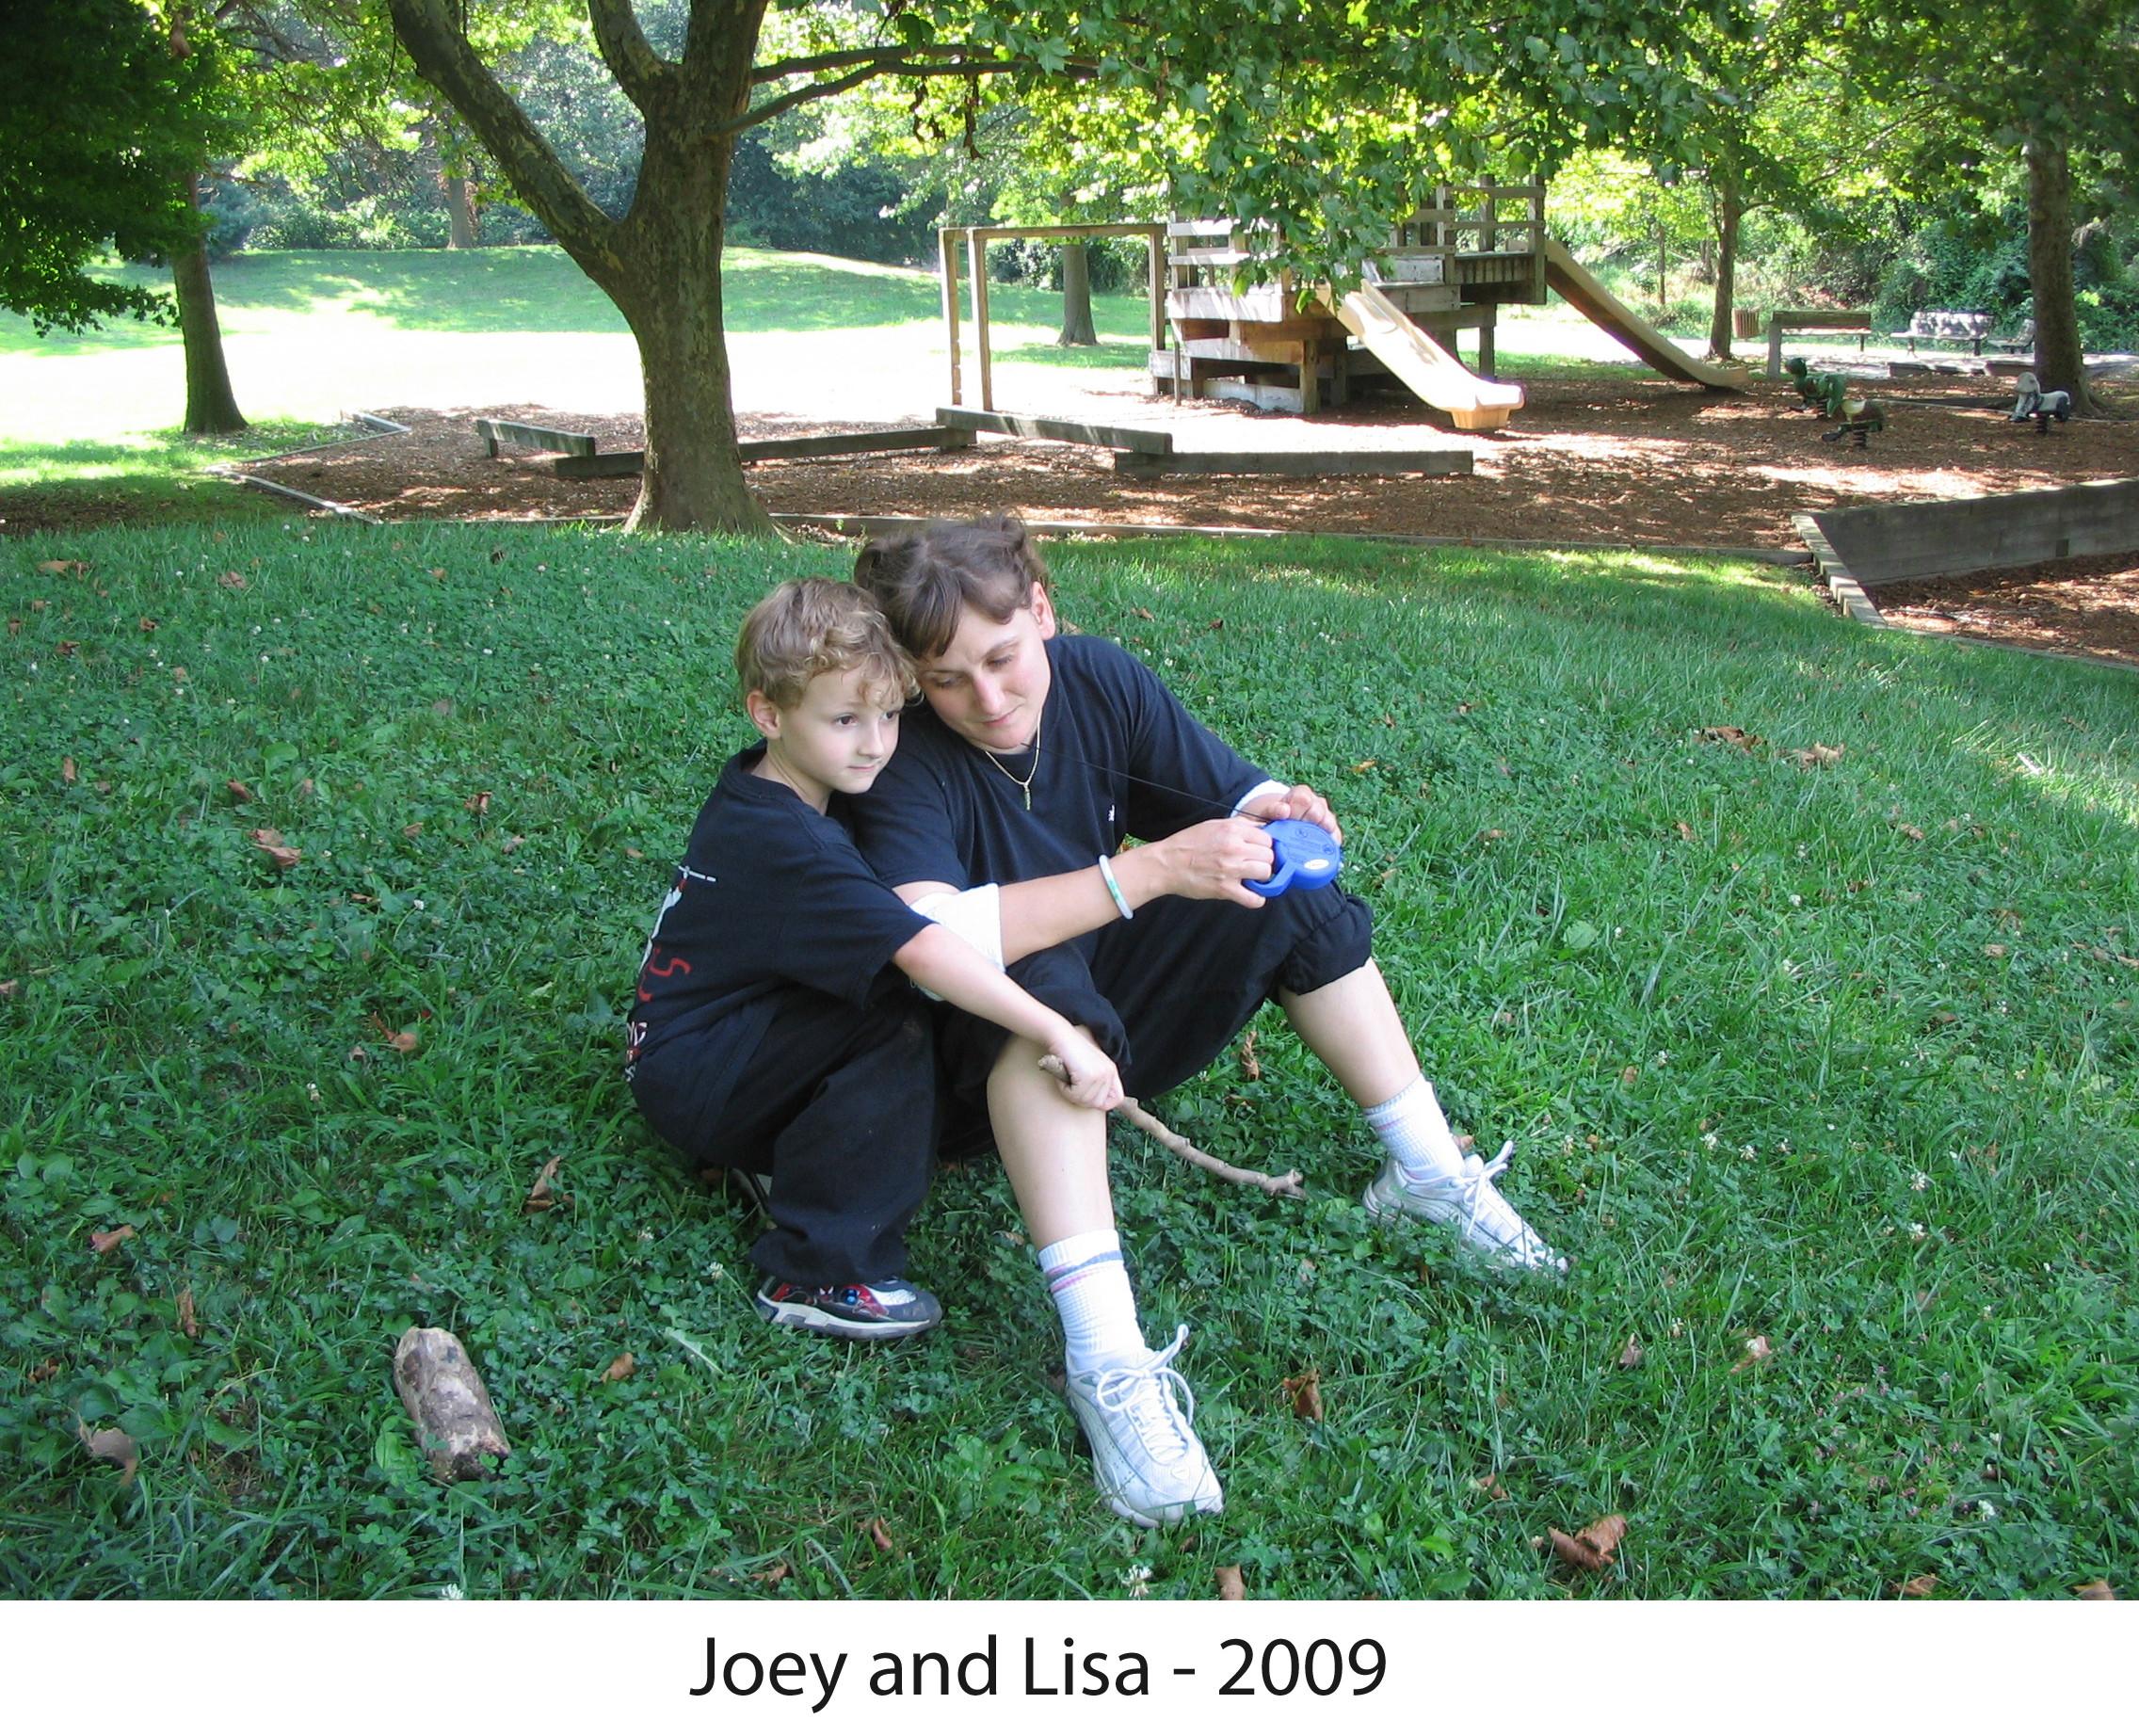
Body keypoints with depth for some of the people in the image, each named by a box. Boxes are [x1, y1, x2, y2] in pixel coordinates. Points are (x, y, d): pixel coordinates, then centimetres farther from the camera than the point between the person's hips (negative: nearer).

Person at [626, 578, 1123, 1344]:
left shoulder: (756, 786, 2)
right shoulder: (788, 845, -28)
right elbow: (921, 951, -38)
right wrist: (1060, 1036, -42)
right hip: (692, 1086, -9)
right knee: (895, 1021, -28)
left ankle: (786, 1152, 4)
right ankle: (820, 1274, -22)